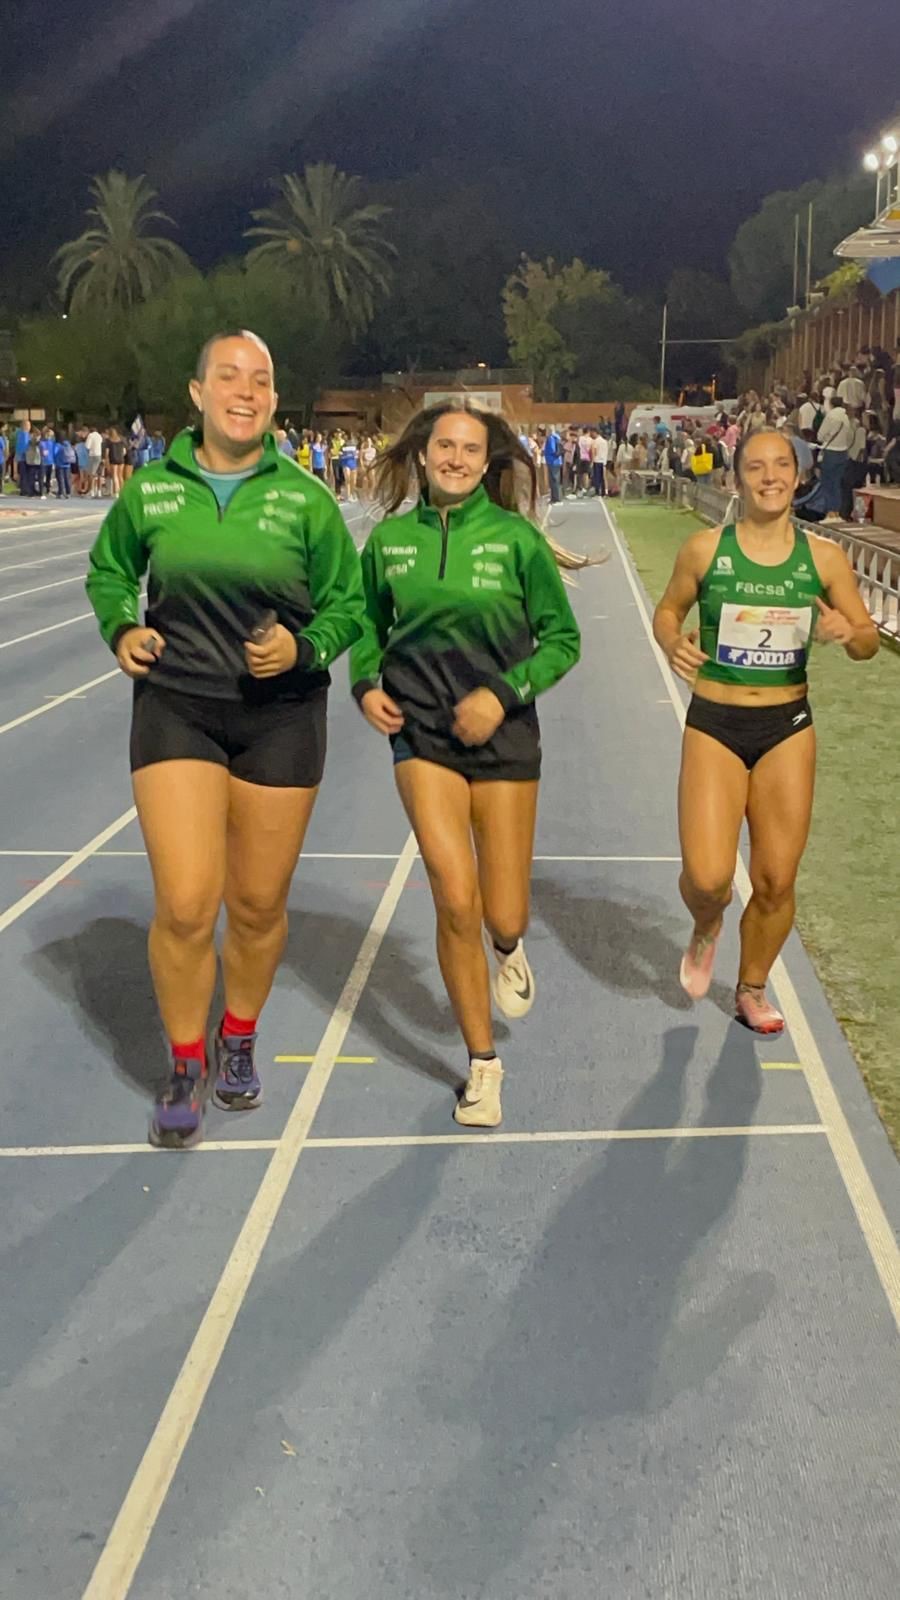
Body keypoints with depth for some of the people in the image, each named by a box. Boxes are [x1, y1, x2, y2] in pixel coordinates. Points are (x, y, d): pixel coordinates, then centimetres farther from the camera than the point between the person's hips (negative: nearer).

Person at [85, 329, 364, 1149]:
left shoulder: (306, 497, -3)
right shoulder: (151, 489, 0)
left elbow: (346, 604, 6)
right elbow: (109, 571, 18)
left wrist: (303, 648, -13)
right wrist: (121, 629, -1)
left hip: (282, 717, 0)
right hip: (175, 709, 0)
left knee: (259, 905, 9)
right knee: (185, 905, -8)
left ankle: (239, 1042, 36)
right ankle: (186, 1066, 16)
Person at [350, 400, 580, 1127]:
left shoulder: (517, 537, -6)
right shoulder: (389, 538, 1)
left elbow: (562, 638, -1)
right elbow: (368, 622, 16)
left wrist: (503, 694, -13)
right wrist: (366, 683, -1)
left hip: (503, 733, 0)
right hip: (421, 731, 1)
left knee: (503, 916, 2)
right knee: (455, 900, -11)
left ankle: (508, 947, 45)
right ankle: (482, 1062, 10)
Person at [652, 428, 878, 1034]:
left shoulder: (823, 557, -2)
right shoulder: (706, 548, -6)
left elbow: (869, 641, 4)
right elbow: (668, 610, 8)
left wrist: (849, 633, -19)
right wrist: (672, 644, -15)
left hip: (788, 728, 2)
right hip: (715, 725, -2)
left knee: (776, 880, 6)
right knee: (707, 879, -12)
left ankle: (752, 990, 32)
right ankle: (706, 930, 27)